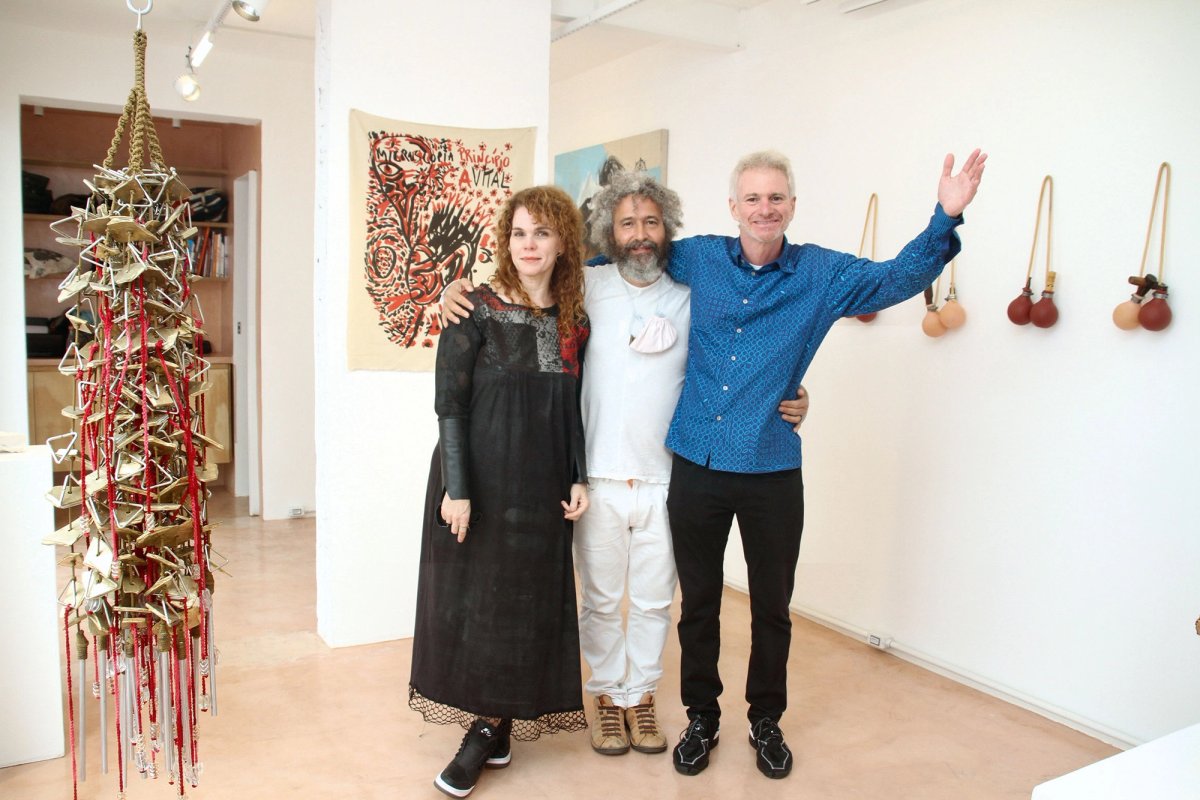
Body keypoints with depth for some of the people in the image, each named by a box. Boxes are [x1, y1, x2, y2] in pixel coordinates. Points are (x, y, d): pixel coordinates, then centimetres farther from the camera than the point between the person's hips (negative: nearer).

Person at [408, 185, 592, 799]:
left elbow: (574, 408, 12)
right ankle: (489, 730, 21)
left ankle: (492, 727, 24)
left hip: (541, 487, 4)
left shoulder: (574, 320, 6)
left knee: (527, 600, 9)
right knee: (472, 597, 4)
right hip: (479, 478, -4)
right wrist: (456, 488, -14)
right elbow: (448, 403, -10)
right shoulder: (476, 310, -7)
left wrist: (579, 478, 4)